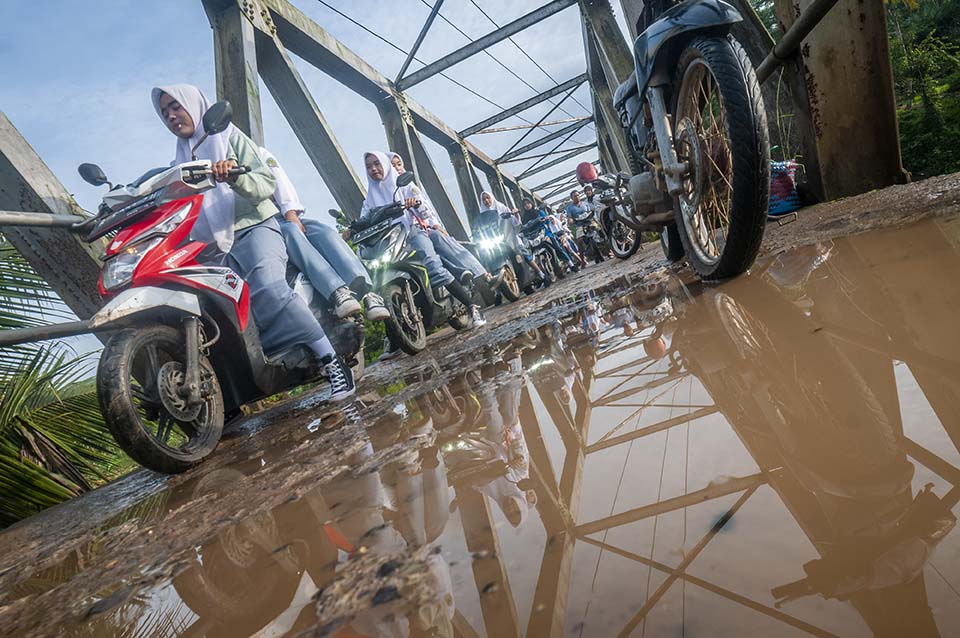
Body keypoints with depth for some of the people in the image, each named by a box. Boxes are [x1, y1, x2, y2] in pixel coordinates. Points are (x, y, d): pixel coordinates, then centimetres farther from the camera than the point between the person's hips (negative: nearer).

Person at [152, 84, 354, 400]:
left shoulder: (228, 136, 12)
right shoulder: (180, 162, 26)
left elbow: (267, 184, -1)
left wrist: (234, 176, -21)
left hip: (254, 228, -5)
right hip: (215, 249, 6)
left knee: (268, 289, -32)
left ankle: (332, 362, -32)